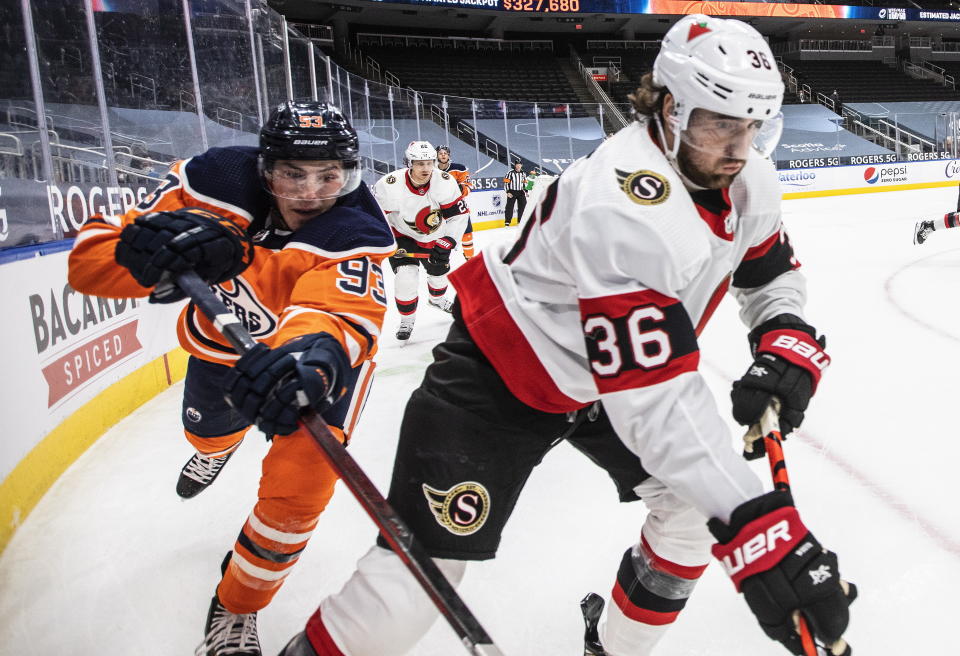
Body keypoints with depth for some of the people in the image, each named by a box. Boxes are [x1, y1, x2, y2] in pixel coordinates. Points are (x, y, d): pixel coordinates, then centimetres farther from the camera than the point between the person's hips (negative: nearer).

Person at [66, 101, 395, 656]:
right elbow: (89, 259, -29)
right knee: (209, 431, 30)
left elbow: (340, 313, -54)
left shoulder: (356, 233, -34)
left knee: (297, 485, -14)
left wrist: (315, 353, -77)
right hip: (223, 335, 4)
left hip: (317, 346, -3)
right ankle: (217, 448, 73)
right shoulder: (213, 184, -29)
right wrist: (154, 249, -51)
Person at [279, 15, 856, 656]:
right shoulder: (624, 204, -35)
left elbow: (773, 273, 9)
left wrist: (785, 343, -12)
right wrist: (753, 527, -41)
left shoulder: (746, 176, -7)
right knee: (421, 573, -11)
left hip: (607, 370, 8)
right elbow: (652, 396, -37)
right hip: (499, 372, -8)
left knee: (696, 500, 6)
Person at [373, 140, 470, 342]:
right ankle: (407, 319, 7)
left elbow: (459, 215, -17)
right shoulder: (388, 185, -31)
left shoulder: (445, 182, -26)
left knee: (439, 270, 20)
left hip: (433, 236, 3)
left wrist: (446, 244, -21)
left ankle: (437, 299, 55)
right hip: (402, 235, -3)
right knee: (406, 277, -16)